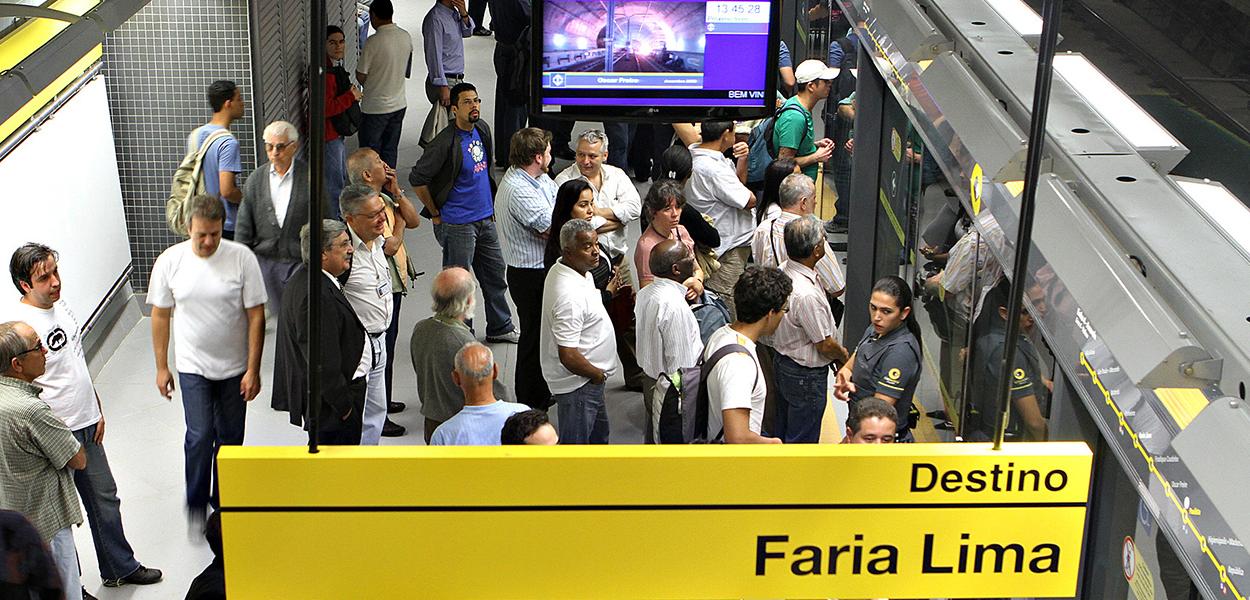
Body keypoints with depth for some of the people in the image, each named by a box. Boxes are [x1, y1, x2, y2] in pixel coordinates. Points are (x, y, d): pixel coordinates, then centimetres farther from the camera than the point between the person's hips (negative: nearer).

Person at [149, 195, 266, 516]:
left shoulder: (242, 258, -13)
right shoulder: (170, 261, -9)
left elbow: (256, 316, -9)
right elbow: (160, 315, 2)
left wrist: (253, 369, -10)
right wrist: (161, 367, 4)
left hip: (235, 367, 0)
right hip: (193, 367, 0)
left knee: (230, 438, 11)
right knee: (200, 436, -10)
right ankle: (196, 505, 9)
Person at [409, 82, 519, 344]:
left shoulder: (482, 130, 5)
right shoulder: (446, 142, -20)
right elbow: (417, 179, -16)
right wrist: (436, 214, -9)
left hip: (485, 219, 8)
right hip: (457, 224, -8)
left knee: (495, 273, 18)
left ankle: (500, 327, 33)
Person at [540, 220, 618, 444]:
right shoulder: (569, 295, -34)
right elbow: (568, 356, -31)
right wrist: (598, 374, -16)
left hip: (589, 380, 10)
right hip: (578, 384, -10)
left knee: (599, 434, 29)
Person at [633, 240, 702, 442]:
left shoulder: (645, 294, -1)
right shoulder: (675, 306, -29)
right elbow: (682, 365, -25)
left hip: (650, 378, 9)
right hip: (672, 390, -8)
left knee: (653, 437, 22)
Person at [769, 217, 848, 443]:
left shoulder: (782, 272, -7)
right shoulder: (807, 295, -34)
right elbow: (825, 345, -23)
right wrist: (844, 354, 0)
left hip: (782, 362, 9)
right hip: (806, 376, -9)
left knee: (783, 429, 25)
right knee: (803, 439, 10)